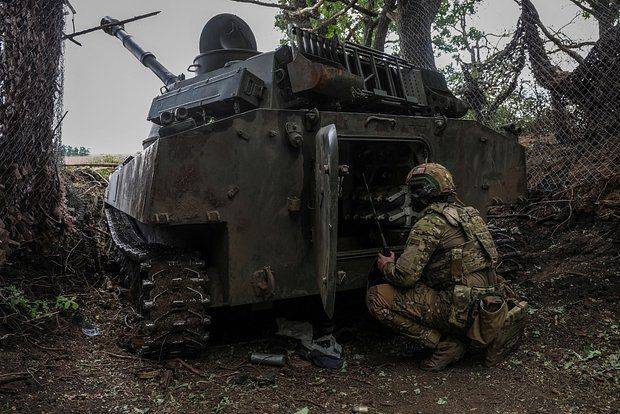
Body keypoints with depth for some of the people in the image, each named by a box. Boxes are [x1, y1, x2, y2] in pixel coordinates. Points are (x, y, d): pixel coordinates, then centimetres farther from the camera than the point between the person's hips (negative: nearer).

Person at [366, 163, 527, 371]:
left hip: (463, 309, -8)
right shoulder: (468, 213, 14)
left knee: (377, 296, -10)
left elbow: (405, 276, -17)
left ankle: (446, 345, -6)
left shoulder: (430, 224, -12)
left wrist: (387, 266, 6)